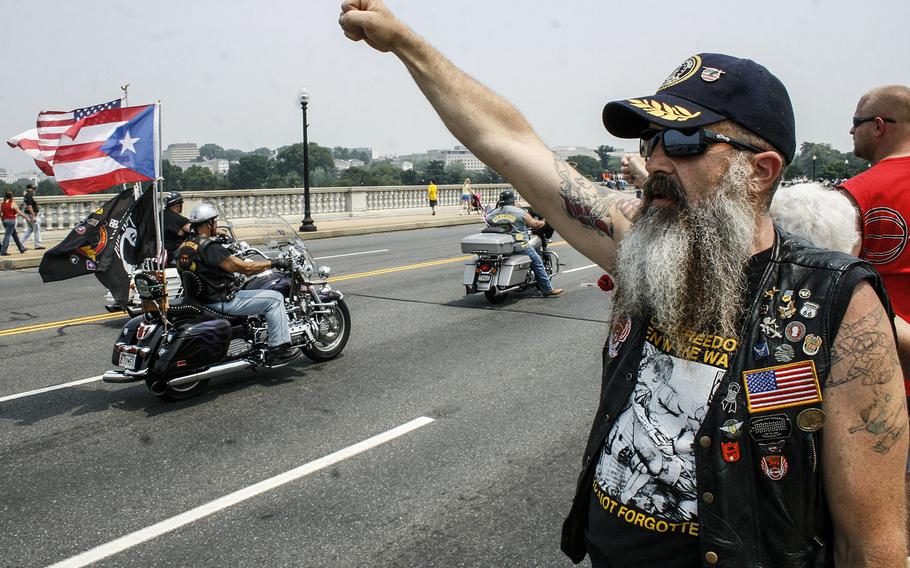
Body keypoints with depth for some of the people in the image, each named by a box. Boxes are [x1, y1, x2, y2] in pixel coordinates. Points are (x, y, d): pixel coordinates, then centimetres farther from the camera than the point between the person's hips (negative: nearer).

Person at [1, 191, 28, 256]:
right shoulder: (13, 203, -10)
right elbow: (19, 213, -12)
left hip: (4, 221, 7)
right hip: (11, 221, -7)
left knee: (15, 235, 17)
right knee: (7, 236, -5)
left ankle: (22, 248, 27)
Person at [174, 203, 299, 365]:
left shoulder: (183, 246, 7)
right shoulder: (209, 248, -21)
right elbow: (246, 268, -23)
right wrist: (274, 263, -13)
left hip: (201, 298, 10)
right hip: (221, 302, -10)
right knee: (275, 298, -8)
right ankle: (278, 349, -8)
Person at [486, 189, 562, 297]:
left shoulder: (492, 214, 3)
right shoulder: (520, 212, -6)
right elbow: (534, 224, -1)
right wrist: (544, 222, 19)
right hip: (519, 245, -5)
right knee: (537, 263, 8)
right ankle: (547, 289, 10)